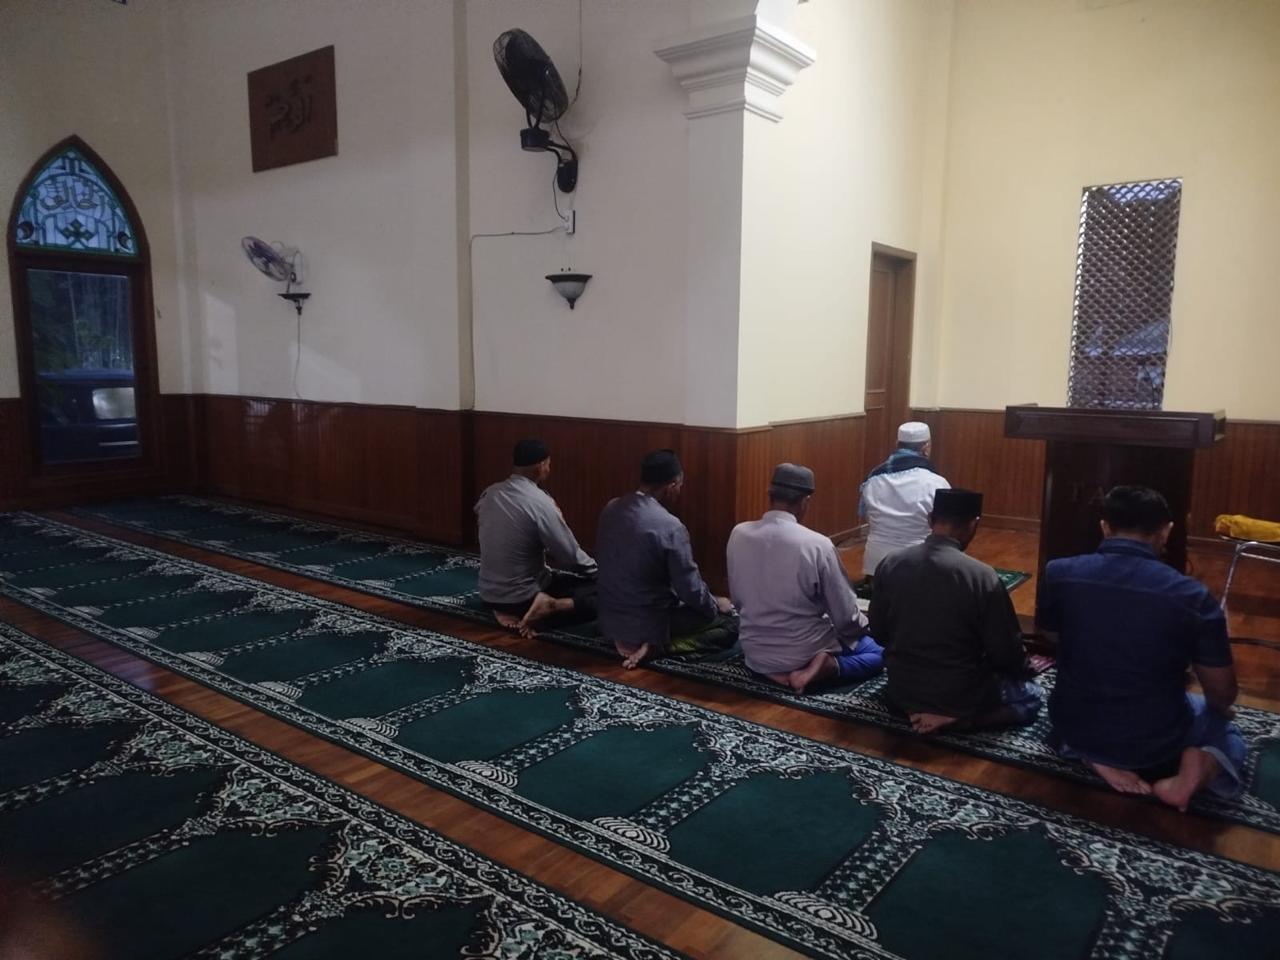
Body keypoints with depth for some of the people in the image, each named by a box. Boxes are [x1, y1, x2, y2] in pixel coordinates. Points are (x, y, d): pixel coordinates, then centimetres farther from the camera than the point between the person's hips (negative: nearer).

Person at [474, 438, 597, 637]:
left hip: (489, 594, 6)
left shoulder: (490, 493, -1)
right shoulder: (540, 503, -20)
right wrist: (599, 571, 5)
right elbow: (571, 557, -14)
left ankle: (507, 609, 9)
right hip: (523, 597, -6)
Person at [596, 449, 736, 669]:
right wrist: (716, 605, 4)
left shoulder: (611, 508, -4)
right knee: (729, 626, 6)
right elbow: (690, 590, -18)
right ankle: (654, 646, -8)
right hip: (649, 623, -8)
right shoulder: (670, 527, -25)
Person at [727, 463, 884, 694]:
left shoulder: (738, 534, -8)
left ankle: (773, 669, 6)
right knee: (877, 652, 19)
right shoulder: (817, 545, -21)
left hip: (755, 653, 5)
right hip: (804, 652, -4)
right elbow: (845, 615, -11)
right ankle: (823, 669, -7)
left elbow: (737, 599, 4)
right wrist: (865, 627, 11)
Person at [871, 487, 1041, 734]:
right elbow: (1006, 653, -13)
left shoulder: (890, 564, -9)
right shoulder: (982, 576, -22)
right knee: (1031, 696, 19)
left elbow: (878, 633, 2)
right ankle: (956, 718, -1)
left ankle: (917, 710, 13)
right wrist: (1025, 671, 11)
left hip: (901, 692, 7)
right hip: (959, 697, -7)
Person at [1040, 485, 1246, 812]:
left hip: (1076, 729, 1)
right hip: (1155, 741, -1)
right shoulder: (1193, 596, -18)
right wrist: (1220, 710, 20)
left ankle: (1097, 759, 6)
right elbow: (1222, 696, -7)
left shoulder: (1059, 574, -13)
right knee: (1224, 728, 32)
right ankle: (1202, 767, -2)